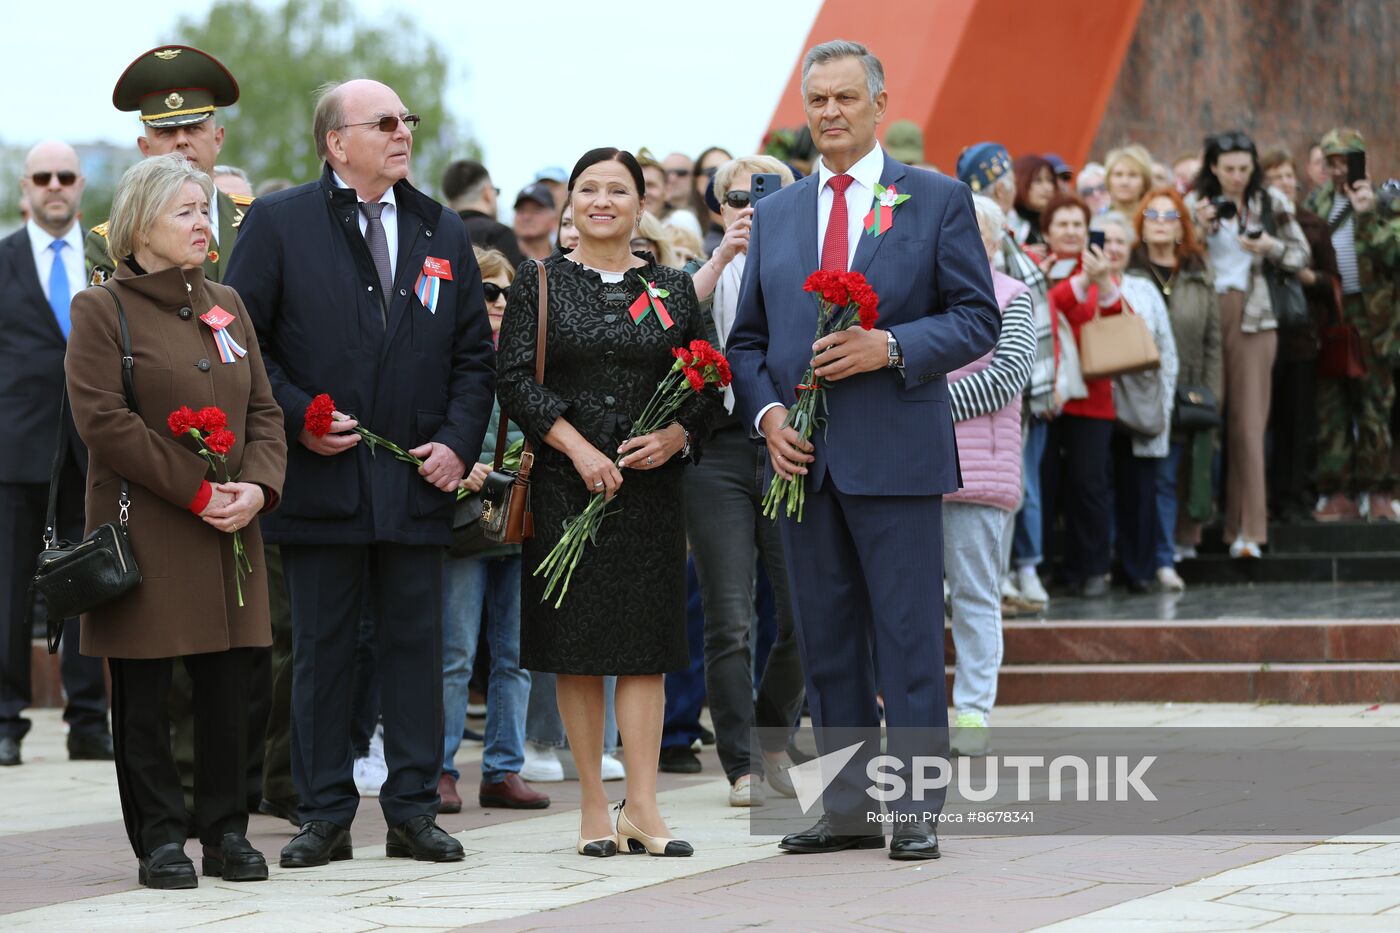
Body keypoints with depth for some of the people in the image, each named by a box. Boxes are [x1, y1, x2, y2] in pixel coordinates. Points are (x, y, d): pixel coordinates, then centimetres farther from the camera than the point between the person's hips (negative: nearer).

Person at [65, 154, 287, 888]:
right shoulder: (101, 311, -3)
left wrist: (257, 484, -6)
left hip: (228, 528, 5)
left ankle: (226, 832, 13)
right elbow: (104, 421, -12)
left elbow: (262, 408, 14)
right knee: (144, 695, -1)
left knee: (227, 688, 4)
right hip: (143, 529, -5)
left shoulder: (226, 305, 15)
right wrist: (195, 492, -15)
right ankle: (158, 840, 5)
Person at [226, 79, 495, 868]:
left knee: (417, 646, 4)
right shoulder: (278, 223, 1)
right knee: (322, 651, 3)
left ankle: (414, 811, 11)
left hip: (418, 478, 3)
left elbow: (474, 352, 12)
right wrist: (297, 419, -11)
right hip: (321, 477, -3)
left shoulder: (443, 230, 11)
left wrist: (459, 441, -2)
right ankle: (326, 816, 10)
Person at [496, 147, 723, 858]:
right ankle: (593, 805, 6)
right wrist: (579, 448, -13)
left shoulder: (672, 288, 10)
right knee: (577, 644, 0)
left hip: (649, 483, 1)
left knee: (644, 644, -2)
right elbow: (515, 378, -3)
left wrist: (674, 437, -9)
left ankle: (642, 808, -3)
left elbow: (707, 383, 10)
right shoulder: (539, 283, 4)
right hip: (565, 482, -1)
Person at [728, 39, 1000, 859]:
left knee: (908, 638, -5)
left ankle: (917, 808, 0)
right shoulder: (775, 215, 15)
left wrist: (890, 347, -16)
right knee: (826, 641, 8)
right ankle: (848, 810, 14)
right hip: (805, 457, 4)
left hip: (897, 454, -4)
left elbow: (977, 319, -2)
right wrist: (767, 411, -2)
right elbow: (749, 338, 16)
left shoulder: (939, 200, 3)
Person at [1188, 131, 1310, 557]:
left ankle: (1247, 529, -9)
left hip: (1251, 315, 0)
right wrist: (1201, 228, -11)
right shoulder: (1195, 203, 7)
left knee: (1248, 421, -6)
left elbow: (1301, 255, 11)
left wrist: (1271, 247, -7)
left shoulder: (1270, 203, 9)